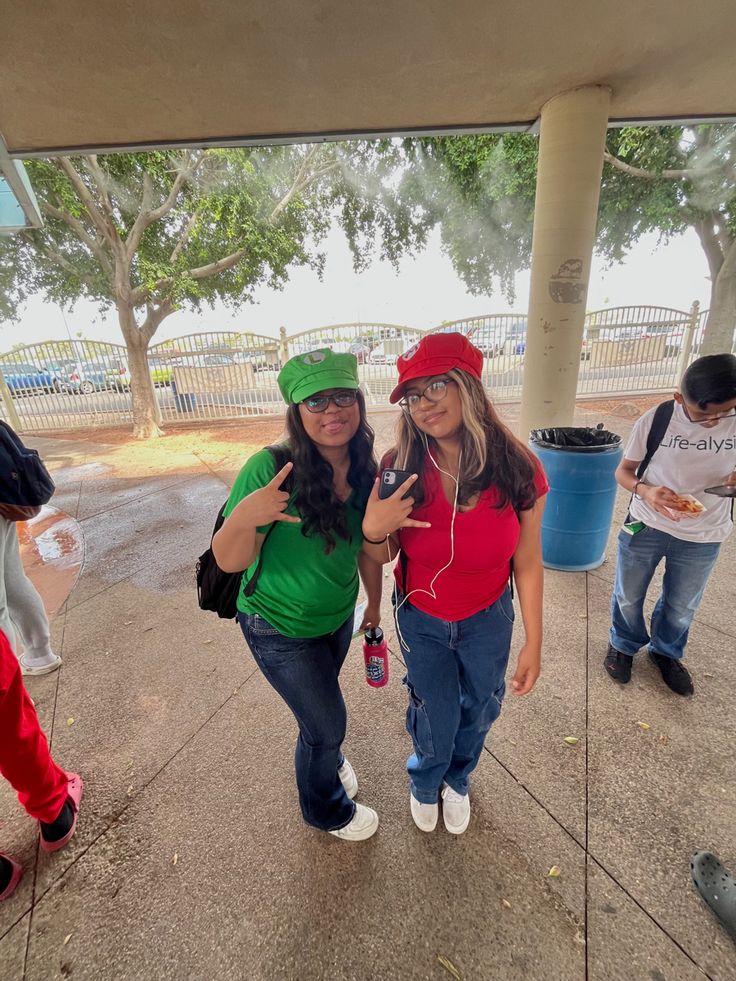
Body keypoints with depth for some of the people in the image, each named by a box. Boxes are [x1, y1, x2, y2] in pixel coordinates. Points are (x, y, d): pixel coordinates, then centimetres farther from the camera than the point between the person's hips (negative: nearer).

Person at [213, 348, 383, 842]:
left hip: (338, 616, 5)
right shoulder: (272, 469, -30)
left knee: (320, 701, 30)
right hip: (280, 629, -4)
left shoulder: (365, 470, -13)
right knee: (326, 719, 16)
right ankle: (327, 810, 52)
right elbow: (230, 561, -25)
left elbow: (367, 546, 0)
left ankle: (327, 757, 66)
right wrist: (244, 518, -45)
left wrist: (375, 602, 9)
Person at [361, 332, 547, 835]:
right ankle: (425, 783, 58)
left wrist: (534, 643, -4)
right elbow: (382, 556, -10)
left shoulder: (517, 468, -22)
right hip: (421, 620, -1)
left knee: (478, 710, 25)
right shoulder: (400, 468, -22)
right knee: (436, 717, 19)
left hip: (488, 620, 1)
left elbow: (528, 562, -10)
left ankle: (457, 781, 62)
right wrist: (373, 529, -33)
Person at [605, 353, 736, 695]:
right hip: (646, 526, -1)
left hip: (703, 536, 2)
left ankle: (666, 652, 50)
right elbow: (624, 471, -6)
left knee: (681, 606, 21)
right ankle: (623, 644, 45)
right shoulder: (655, 420, -16)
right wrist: (644, 490, -28)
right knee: (628, 596, 16)